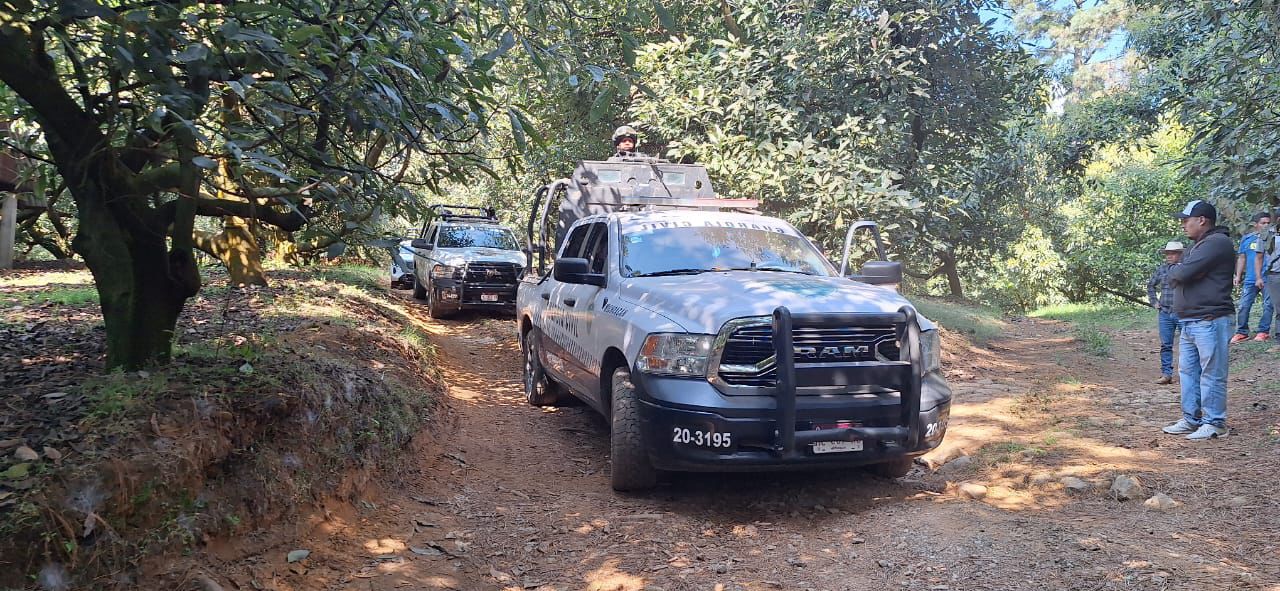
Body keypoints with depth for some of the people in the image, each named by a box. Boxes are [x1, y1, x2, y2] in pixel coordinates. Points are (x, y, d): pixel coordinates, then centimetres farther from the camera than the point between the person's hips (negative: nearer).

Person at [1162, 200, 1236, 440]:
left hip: (1210, 321, -10)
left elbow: (1182, 273, -20)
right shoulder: (1197, 246, 20)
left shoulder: (1217, 242, -13)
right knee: (1187, 371, 14)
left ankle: (1214, 423, 2)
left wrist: (1174, 270, 1)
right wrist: (1178, 272, -3)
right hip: (1189, 322, 11)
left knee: (1211, 374, -4)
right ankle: (1191, 419, 22)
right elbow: (1174, 278, 18)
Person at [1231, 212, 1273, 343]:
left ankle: (1264, 331, 9)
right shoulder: (1246, 239, 8)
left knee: (1268, 305, 1)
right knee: (1244, 306, 0)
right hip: (1250, 279, 2)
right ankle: (1241, 332, 6)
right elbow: (1242, 258, 13)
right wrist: (1238, 276, 6)